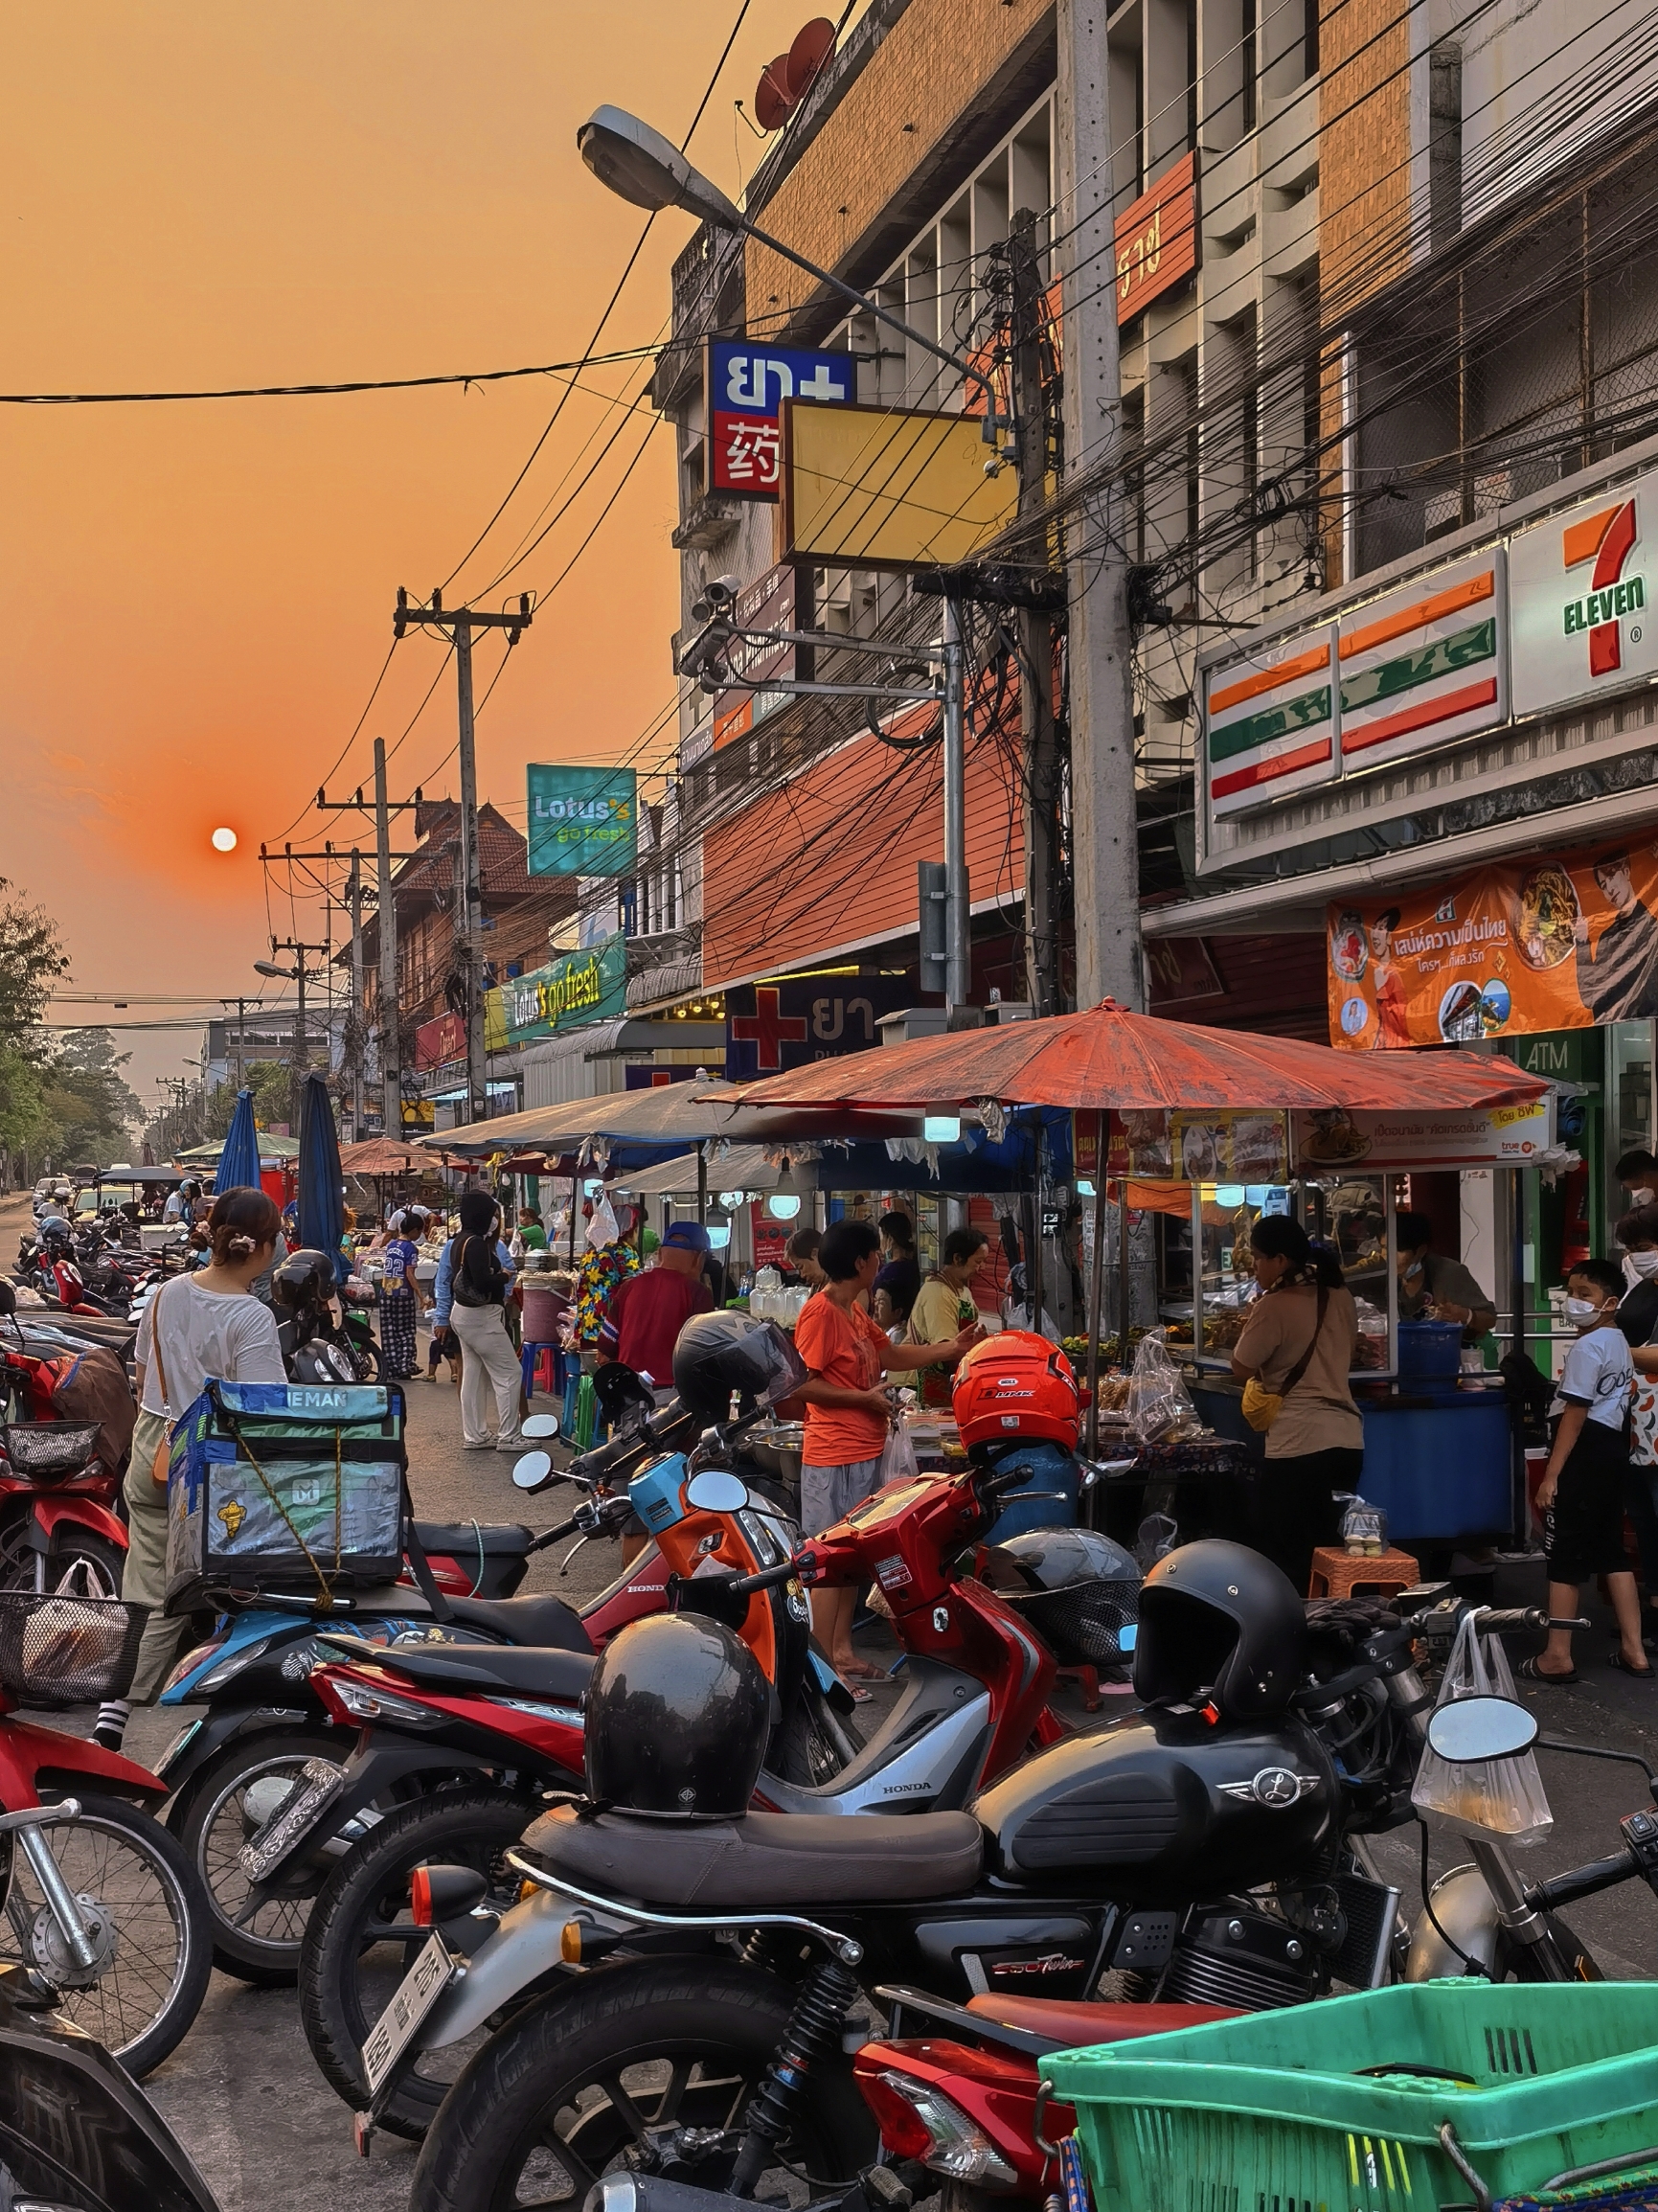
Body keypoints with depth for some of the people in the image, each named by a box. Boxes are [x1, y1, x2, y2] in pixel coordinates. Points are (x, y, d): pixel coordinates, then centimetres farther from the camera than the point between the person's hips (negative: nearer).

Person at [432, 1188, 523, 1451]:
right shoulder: (477, 1243, -20)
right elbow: (482, 1282, -27)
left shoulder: (459, 1242, 10)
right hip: (481, 1317, -10)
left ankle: (473, 1436, 18)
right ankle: (508, 1437, 0)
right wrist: (503, 1276, -10)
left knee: (473, 1375, 13)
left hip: (463, 1314, 10)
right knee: (509, 1375, -3)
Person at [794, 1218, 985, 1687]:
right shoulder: (820, 1312, -17)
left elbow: (891, 1355, 23)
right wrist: (865, 1398, -17)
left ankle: (842, 1651, 26)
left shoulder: (853, 1311, 14)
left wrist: (950, 1349, 17)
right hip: (835, 1458, -10)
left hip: (864, 1452, 10)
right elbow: (800, 1383, -21)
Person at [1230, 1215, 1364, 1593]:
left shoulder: (1273, 1307, -12)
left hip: (1299, 1445, -7)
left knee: (1288, 1559, 2)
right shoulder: (1340, 1297, 9)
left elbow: (1242, 1370, -4)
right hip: (1348, 1438, 7)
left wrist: (1252, 1318, 4)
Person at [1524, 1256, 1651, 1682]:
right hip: (1613, 1448, 10)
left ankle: (1557, 1657, 1)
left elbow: (1575, 1415, -19)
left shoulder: (1587, 1347, -15)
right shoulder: (1619, 1343, 15)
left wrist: (1551, 1475, -18)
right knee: (1610, 1551, 14)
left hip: (1585, 1452, -10)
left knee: (1565, 1555, -4)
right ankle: (1633, 1651, 16)